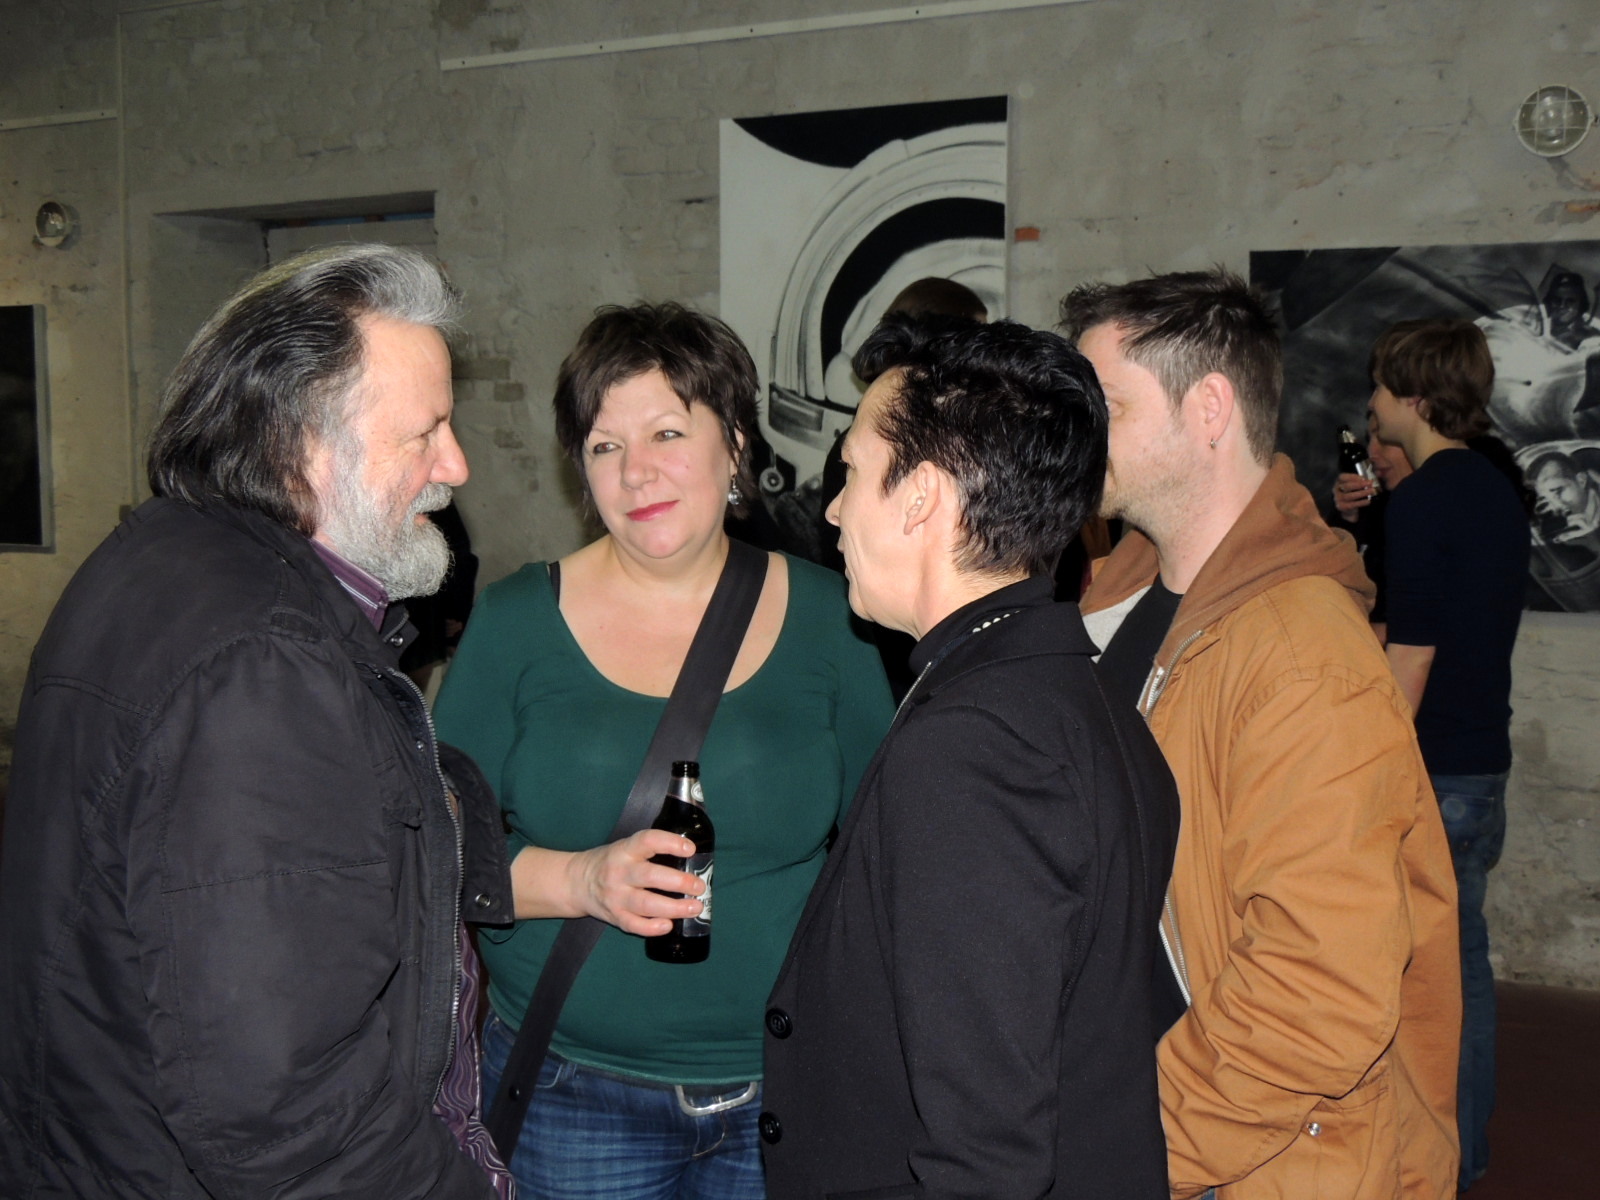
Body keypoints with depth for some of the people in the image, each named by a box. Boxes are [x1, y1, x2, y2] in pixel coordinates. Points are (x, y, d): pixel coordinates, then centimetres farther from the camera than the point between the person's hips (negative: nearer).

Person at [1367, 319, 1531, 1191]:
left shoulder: (1421, 502, -16)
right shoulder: (1497, 494, 11)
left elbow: (1412, 656, -19)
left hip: (1429, 768, -9)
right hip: (1483, 760, 9)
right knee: (1463, 961, 16)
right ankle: (1466, 1148, 27)